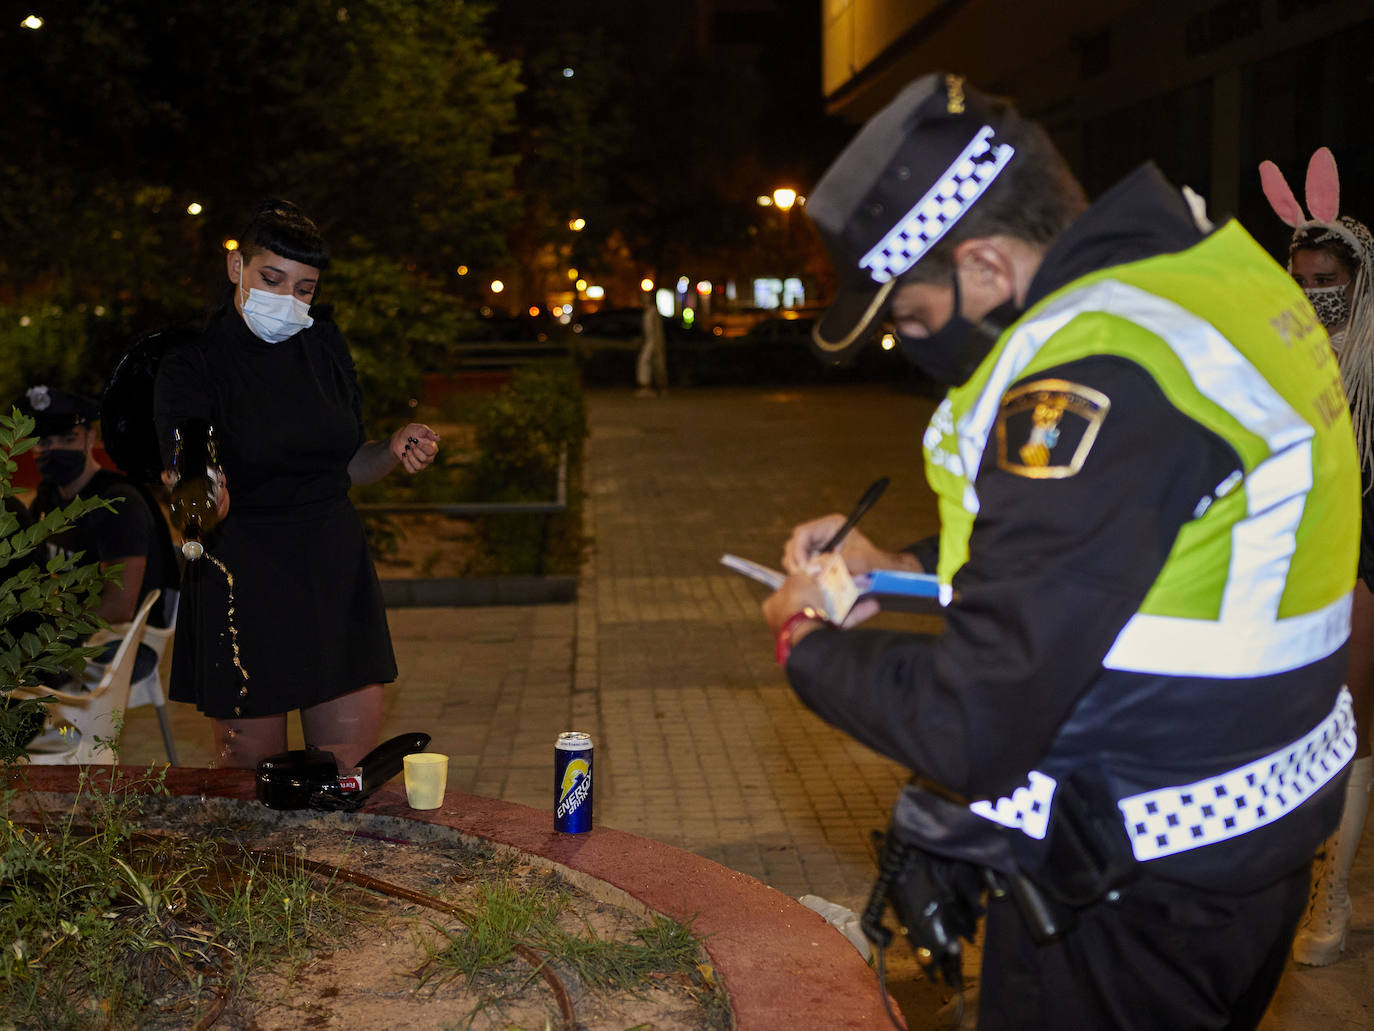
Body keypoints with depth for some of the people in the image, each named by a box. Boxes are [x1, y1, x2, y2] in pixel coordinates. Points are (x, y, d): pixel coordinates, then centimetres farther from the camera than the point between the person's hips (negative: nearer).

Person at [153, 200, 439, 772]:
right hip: (242, 583, -4)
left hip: (336, 572, 4)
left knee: (352, 775, 6)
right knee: (250, 779, 6)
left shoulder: (325, 345, 6)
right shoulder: (192, 364, -9)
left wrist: (394, 450, -4)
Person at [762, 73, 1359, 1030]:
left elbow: (971, 731, -28)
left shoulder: (1096, 373, -29)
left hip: (1136, 910, -9)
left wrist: (810, 640, -10)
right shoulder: (1202, 265, 2)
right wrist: (898, 565, 9)